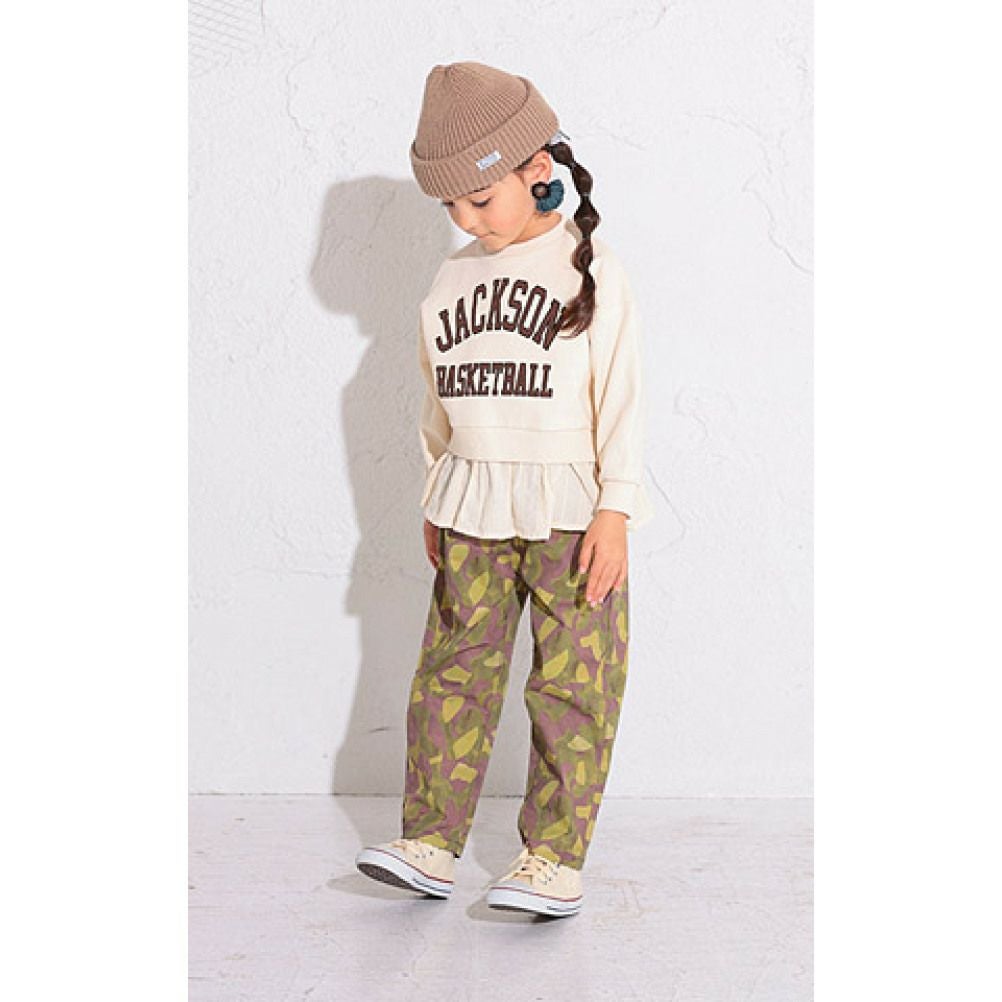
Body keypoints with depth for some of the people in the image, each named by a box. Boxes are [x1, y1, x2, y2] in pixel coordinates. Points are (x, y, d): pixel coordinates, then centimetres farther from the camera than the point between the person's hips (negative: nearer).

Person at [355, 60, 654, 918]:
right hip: (473, 511, 5)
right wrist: (437, 501, 17)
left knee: (572, 682, -1)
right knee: (452, 671, 3)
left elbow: (622, 398, -7)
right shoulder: (452, 278, 11)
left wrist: (612, 513, -12)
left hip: (570, 509, -4)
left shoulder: (593, 271, -4)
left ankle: (554, 855, 7)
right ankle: (431, 841, 10)